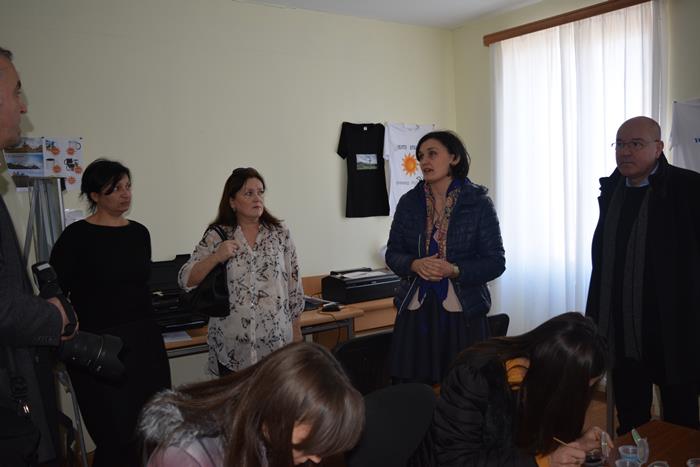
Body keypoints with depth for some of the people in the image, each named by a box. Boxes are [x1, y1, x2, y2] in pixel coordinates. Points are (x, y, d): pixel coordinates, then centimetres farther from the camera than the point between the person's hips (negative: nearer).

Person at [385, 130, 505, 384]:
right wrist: (415, 265, -11)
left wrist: (454, 270, -17)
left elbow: (496, 262, -1)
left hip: (463, 314, -2)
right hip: (415, 312, 2)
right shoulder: (408, 202, 7)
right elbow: (393, 253, 11)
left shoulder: (479, 203, -1)